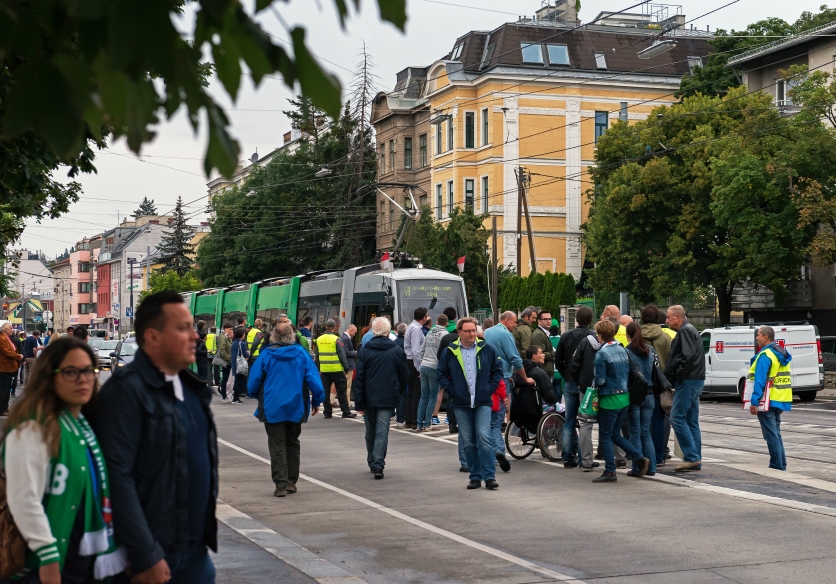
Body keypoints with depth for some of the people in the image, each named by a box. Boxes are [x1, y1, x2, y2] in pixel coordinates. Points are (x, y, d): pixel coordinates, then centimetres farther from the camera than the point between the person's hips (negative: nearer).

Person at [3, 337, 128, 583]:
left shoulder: (87, 425, 10)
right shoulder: (33, 427, -15)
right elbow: (24, 500, -20)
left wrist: (112, 547, 15)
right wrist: (49, 558, -21)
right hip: (54, 563, -8)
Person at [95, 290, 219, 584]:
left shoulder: (191, 386, 11)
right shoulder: (127, 389, -15)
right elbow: (117, 476, -20)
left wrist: (208, 531, 15)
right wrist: (145, 556, -21)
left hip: (196, 552, 7)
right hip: (152, 556, -7)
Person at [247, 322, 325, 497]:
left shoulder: (267, 354, -6)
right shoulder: (301, 353, -3)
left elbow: (254, 380, -3)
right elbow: (314, 378, -5)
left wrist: (255, 395, 17)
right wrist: (317, 400, 6)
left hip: (272, 407, -2)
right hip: (296, 407, 2)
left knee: (277, 446, 3)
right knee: (292, 443, 17)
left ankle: (281, 485, -5)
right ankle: (291, 482, 15)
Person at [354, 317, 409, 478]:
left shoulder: (365, 350, -3)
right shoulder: (397, 351, -2)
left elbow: (359, 376, -4)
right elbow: (404, 375, 4)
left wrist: (359, 400, -1)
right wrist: (400, 392, 20)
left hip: (369, 397, 1)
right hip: (388, 398, -1)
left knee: (370, 431, 16)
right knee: (382, 431, -3)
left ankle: (372, 462, 26)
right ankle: (378, 465, -13)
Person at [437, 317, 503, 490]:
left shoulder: (486, 349, 2)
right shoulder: (450, 352, 3)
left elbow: (498, 370, 10)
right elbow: (441, 374, 9)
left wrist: (490, 389, -1)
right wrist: (452, 391, -2)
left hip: (483, 403, -1)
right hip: (461, 404, 2)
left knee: (484, 437, -12)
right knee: (467, 442, 5)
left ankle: (489, 476, -8)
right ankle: (475, 476, 14)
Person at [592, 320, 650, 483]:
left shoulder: (601, 354, -15)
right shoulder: (622, 350, 7)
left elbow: (600, 380, -16)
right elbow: (628, 372, 14)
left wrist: (594, 383, 4)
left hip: (609, 400, -7)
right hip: (625, 397, 7)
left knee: (605, 436, 2)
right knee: (615, 434, 18)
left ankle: (610, 472, 2)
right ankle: (640, 459, 8)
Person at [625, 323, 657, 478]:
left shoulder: (626, 352, -10)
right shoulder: (651, 350, 6)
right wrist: (655, 394, 14)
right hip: (649, 395, 4)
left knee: (635, 434, 3)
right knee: (646, 432, 12)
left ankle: (637, 468, 3)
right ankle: (651, 467, 9)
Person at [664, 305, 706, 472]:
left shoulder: (685, 331, -11)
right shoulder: (689, 330, 22)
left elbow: (688, 356, -23)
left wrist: (677, 375, -15)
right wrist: (673, 377, 15)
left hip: (687, 382, -11)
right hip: (695, 381, 11)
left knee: (677, 418, -11)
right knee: (691, 421, 11)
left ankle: (691, 456, -12)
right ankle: (695, 460, 12)